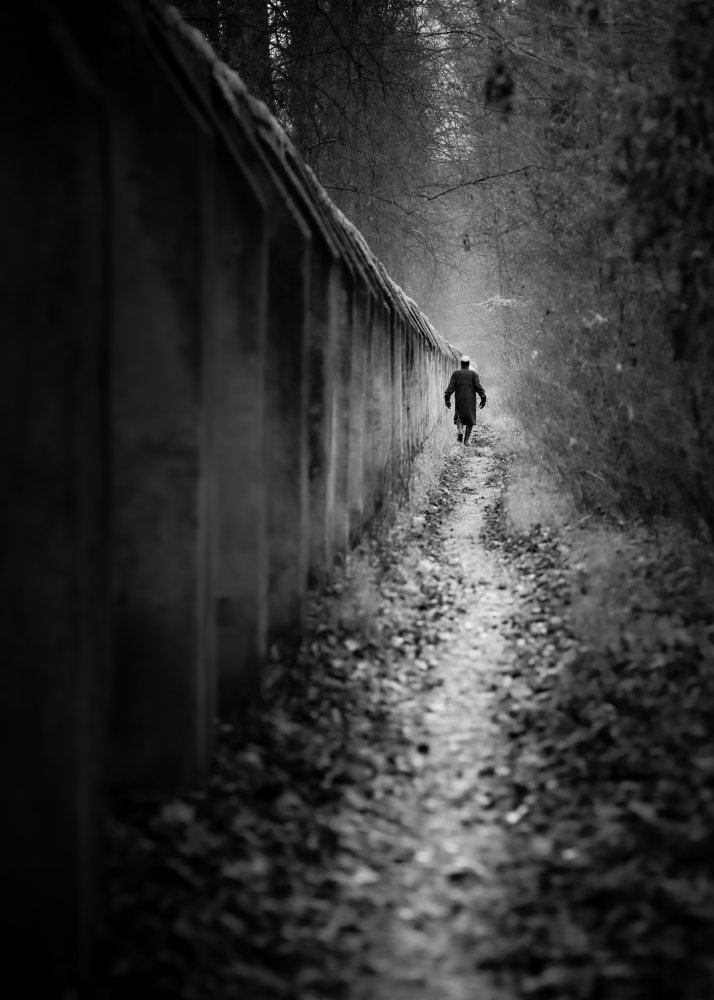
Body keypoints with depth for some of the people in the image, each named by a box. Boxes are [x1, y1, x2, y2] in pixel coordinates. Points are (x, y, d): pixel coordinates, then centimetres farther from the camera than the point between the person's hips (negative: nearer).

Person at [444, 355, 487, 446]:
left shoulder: (456, 373, 0)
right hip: (471, 400, -1)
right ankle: (466, 440, 1)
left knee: (459, 417, 17)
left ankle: (460, 432, -11)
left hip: (459, 400, 1)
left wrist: (447, 399, -1)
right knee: (470, 420, 8)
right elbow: (479, 387, -8)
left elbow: (450, 387, -4)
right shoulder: (473, 373, -3)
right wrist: (483, 398, -3)